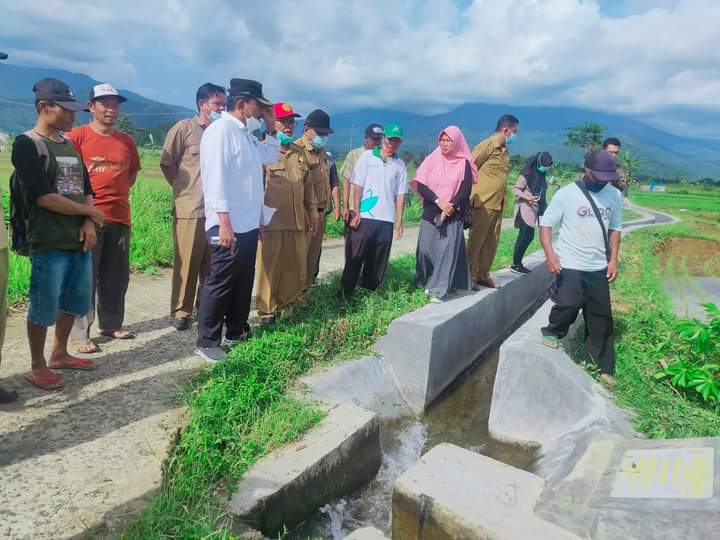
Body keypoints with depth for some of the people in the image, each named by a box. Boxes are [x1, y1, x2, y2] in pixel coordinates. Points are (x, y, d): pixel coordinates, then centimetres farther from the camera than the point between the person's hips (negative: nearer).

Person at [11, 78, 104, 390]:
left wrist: (89, 223, -4)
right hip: (48, 243, -7)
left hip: (79, 240, 7)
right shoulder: (27, 145, -8)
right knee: (44, 307, 2)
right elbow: (43, 197, -16)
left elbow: (86, 190, 13)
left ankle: (59, 354, 33)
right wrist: (89, 213, -8)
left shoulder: (69, 146, 15)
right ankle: (37, 367, 17)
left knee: (75, 301, 16)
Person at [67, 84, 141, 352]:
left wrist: (118, 193, 11)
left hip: (120, 217, 5)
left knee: (116, 276, 11)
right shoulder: (77, 136, -3)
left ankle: (111, 324, 25)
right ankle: (80, 334, 6)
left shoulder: (126, 140, 12)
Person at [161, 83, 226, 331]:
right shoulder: (184, 128, -2)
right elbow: (166, 164, 3)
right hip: (189, 208, -4)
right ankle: (181, 311, 14)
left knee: (211, 263, 10)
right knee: (187, 263, 2)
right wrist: (185, 188, 10)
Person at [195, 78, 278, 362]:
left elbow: (271, 157, 29)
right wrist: (224, 222, -25)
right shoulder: (220, 129, -12)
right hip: (228, 225, -9)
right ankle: (206, 341, 12)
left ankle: (236, 331, 30)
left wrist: (271, 127, 15)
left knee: (243, 282, 16)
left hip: (249, 224, 9)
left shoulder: (247, 133, 15)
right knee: (220, 284, 0)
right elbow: (216, 177, -20)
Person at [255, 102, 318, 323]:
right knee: (269, 267, 2)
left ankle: (286, 304, 28)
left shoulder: (300, 152, 16)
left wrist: (313, 213, 18)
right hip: (271, 221, -6)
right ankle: (266, 310, 16)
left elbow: (308, 185, 21)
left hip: (297, 221, 6)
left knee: (297, 267, 10)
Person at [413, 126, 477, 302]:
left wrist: (450, 207, -14)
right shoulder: (431, 160, 6)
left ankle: (438, 290, -8)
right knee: (426, 249, 2)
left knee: (448, 250, -9)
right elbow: (420, 185, -3)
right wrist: (438, 201, -13)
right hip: (430, 213, 2)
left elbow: (465, 191, -3)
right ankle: (425, 282, 24)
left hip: (453, 215, -1)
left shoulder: (464, 164, 3)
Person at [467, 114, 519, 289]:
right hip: (483, 203, -8)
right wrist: (472, 195, -13)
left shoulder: (504, 150, 14)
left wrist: (502, 199, 14)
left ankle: (483, 275, 22)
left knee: (491, 242, 11)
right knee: (476, 241, 0)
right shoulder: (486, 146, -10)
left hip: (497, 204, 8)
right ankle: (470, 276, 9)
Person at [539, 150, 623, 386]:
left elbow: (614, 229, 13)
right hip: (569, 265, -4)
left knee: (601, 317, 10)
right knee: (569, 304, -23)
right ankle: (552, 332, 11)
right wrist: (550, 254, -21)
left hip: (598, 268, 5)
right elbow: (546, 224, -8)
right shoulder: (566, 194, -9)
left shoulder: (613, 196, 5)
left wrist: (613, 260, 5)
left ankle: (605, 368, 24)